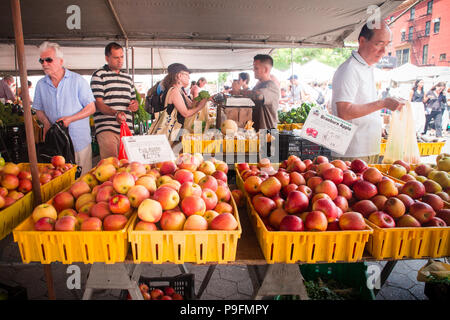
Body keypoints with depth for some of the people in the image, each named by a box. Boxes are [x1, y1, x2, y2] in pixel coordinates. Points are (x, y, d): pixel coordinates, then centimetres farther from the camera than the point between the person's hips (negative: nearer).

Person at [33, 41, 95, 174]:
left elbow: (91, 108, -4)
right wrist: (46, 122, -4)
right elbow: (39, 110, 18)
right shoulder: (41, 84, 9)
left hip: (79, 141, -3)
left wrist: (70, 119, -16)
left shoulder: (77, 80, -3)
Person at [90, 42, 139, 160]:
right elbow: (98, 103, -6)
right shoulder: (99, 75, 3)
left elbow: (133, 100, 30)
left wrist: (135, 105, 5)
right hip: (107, 129, -6)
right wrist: (115, 113, -24)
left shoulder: (127, 77, 23)